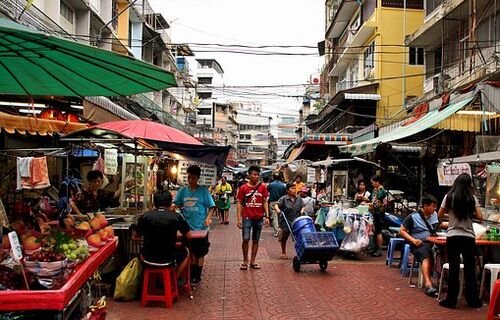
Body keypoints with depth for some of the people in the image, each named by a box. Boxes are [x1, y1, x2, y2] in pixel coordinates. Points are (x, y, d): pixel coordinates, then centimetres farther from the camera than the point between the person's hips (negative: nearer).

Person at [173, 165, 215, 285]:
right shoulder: (183, 191, 2)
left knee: (200, 253, 6)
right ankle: (192, 274, 28)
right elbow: (175, 204, 1)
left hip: (200, 228, -3)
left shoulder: (203, 191, -6)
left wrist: (208, 218, -19)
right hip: (187, 227, 3)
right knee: (192, 252, 15)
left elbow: (211, 207, -4)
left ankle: (197, 276, 17)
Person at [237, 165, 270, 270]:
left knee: (255, 240, 8)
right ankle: (245, 261, 5)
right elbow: (239, 203, 1)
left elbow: (265, 202, 7)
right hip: (247, 218, -2)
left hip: (259, 218, 2)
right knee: (246, 239, -8)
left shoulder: (262, 188, 4)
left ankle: (252, 261, 17)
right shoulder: (243, 188, -1)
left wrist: (267, 216, -1)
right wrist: (239, 218, -5)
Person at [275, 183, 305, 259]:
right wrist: (278, 209, -32)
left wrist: (302, 210, -10)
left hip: (296, 221, 2)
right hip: (286, 221, -2)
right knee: (284, 237, 11)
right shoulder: (284, 198, -6)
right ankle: (283, 253, 28)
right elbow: (277, 205, -12)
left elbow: (302, 206, 10)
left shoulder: (299, 199, 5)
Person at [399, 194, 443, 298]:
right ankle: (428, 285, -52)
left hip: (433, 242, 5)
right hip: (419, 244, -5)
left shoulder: (435, 215, 18)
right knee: (426, 257, -37)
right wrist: (413, 240, -11)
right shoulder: (413, 217, 3)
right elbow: (402, 231, 4)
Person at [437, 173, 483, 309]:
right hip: (469, 237, 1)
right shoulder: (472, 198, -1)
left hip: (453, 236, -1)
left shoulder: (449, 197, -2)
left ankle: (451, 300, 8)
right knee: (470, 270, 10)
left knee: (454, 269, 4)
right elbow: (480, 217, -3)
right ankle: (473, 300, 17)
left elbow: (440, 215, 3)